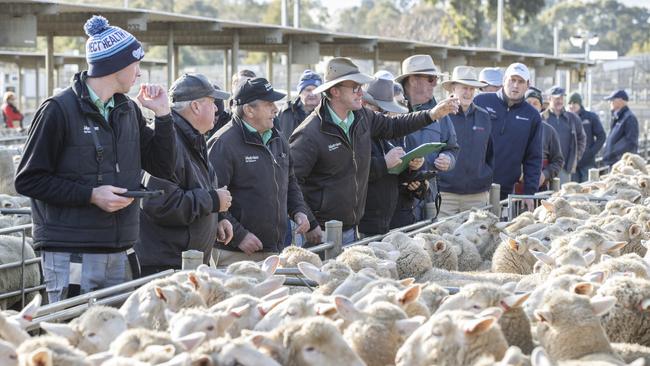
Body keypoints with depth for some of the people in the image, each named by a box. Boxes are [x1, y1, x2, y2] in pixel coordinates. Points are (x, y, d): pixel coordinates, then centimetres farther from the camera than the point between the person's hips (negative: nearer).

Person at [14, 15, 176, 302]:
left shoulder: (129, 111, 12)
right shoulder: (59, 110, -8)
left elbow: (163, 168, 14)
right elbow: (28, 180, -9)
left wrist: (163, 115, 3)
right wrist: (90, 195, -16)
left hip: (118, 253, 6)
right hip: (70, 254, -6)